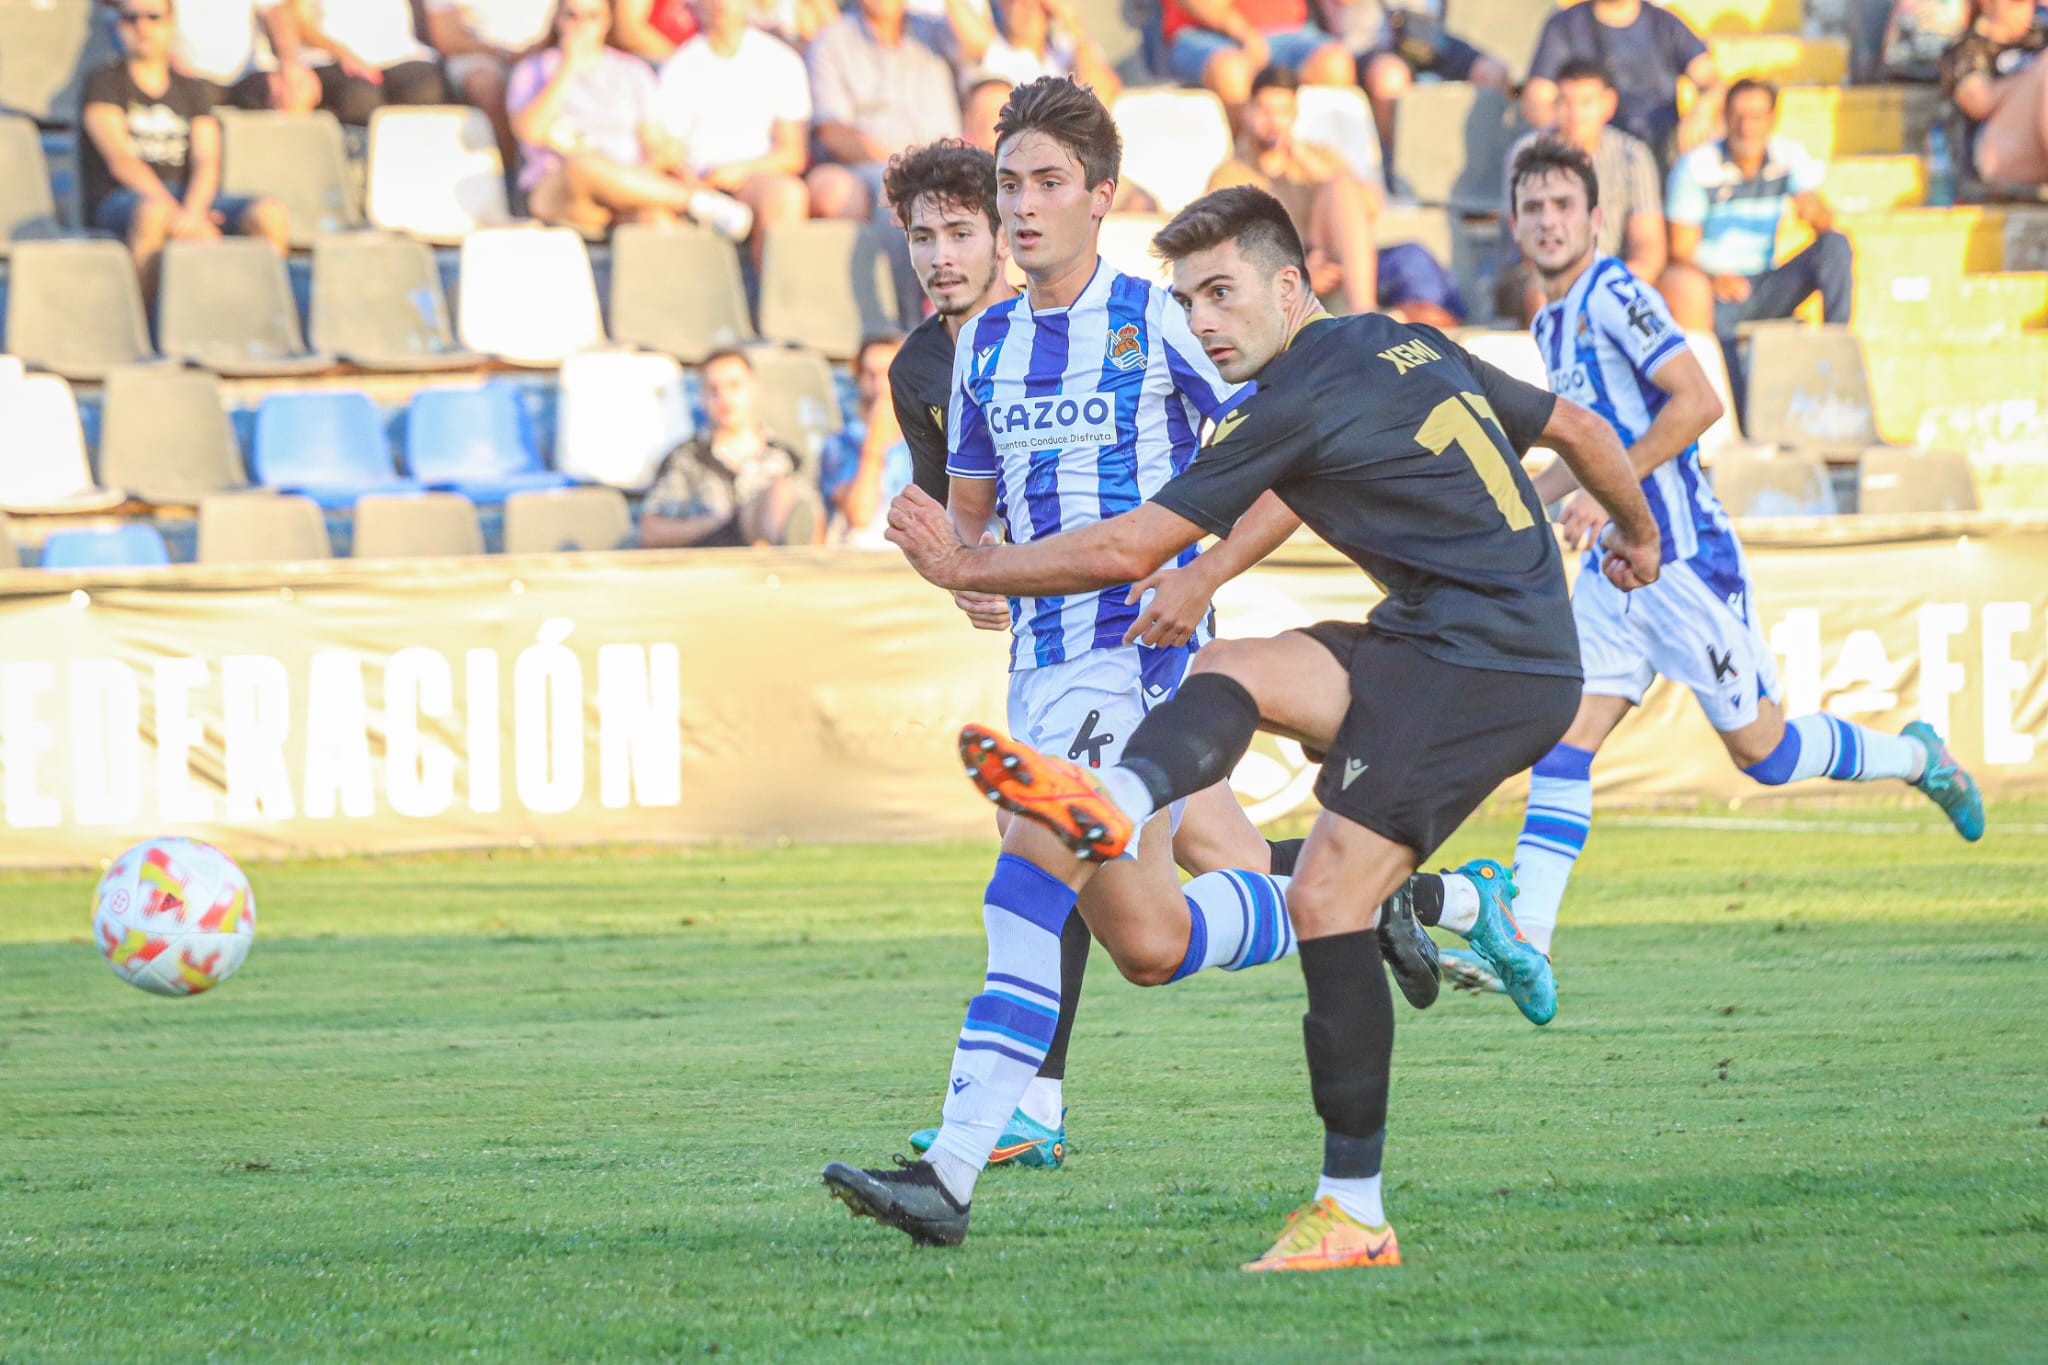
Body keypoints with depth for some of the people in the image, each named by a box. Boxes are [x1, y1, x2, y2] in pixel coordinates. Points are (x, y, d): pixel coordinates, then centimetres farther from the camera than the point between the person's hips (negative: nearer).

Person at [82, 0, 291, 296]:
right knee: (152, 212, -42)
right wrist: (176, 213, -23)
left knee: (271, 215, -22)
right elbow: (120, 161, -8)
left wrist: (191, 213, -20)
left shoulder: (195, 90, 19)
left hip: (187, 198, 4)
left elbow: (206, 165, 4)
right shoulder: (104, 83, 7)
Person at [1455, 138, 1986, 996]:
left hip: (1682, 558, -8)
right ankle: (1524, 941, -12)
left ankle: (1918, 758, 25)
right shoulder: (1553, 322, 15)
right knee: (1563, 745, -5)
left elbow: (1696, 403, -22)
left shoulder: (1613, 295, -13)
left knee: (1758, 749, 1)